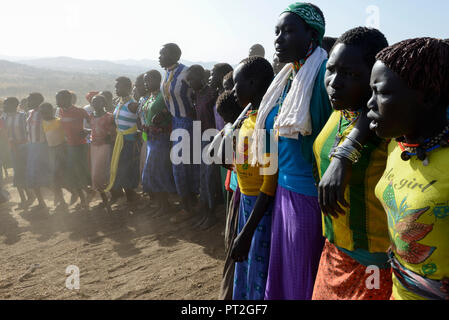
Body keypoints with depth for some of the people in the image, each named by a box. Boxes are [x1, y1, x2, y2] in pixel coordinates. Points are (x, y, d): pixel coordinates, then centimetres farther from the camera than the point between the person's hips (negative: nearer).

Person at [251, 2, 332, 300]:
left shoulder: (323, 73, -14)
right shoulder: (286, 79, 12)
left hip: (310, 195, -8)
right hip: (284, 190, 8)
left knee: (304, 282, 8)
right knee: (281, 275, 19)